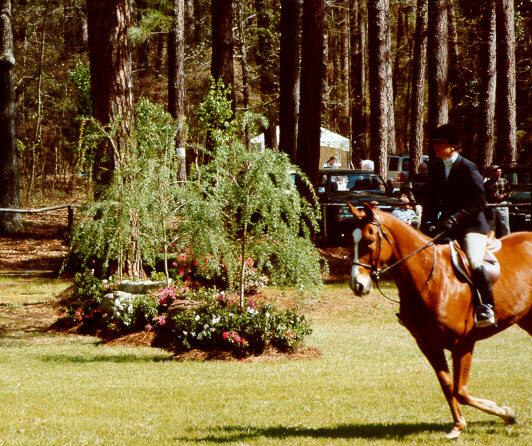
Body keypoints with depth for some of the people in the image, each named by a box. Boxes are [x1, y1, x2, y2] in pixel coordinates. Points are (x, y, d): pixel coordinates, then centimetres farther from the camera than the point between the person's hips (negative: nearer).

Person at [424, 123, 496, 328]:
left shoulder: (468, 168, -10)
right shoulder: (436, 168, 10)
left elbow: (479, 201, -14)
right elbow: (433, 198, 16)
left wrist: (456, 218, -23)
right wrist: (430, 220, -2)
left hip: (472, 225, -7)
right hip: (447, 225, 7)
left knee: (474, 263, -27)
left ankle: (486, 309, -22)